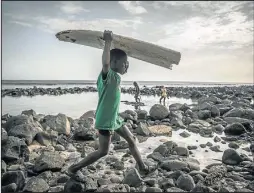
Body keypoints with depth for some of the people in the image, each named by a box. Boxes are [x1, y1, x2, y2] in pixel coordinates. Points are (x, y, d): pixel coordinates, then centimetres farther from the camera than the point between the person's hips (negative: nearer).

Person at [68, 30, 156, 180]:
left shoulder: (117, 76, 7)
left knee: (131, 140, 17)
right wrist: (108, 42, -42)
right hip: (105, 120, -10)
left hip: (115, 118, 10)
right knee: (103, 151, -2)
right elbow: (105, 63, -44)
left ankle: (142, 168, 32)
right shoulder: (107, 75, -21)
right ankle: (74, 169, 13)